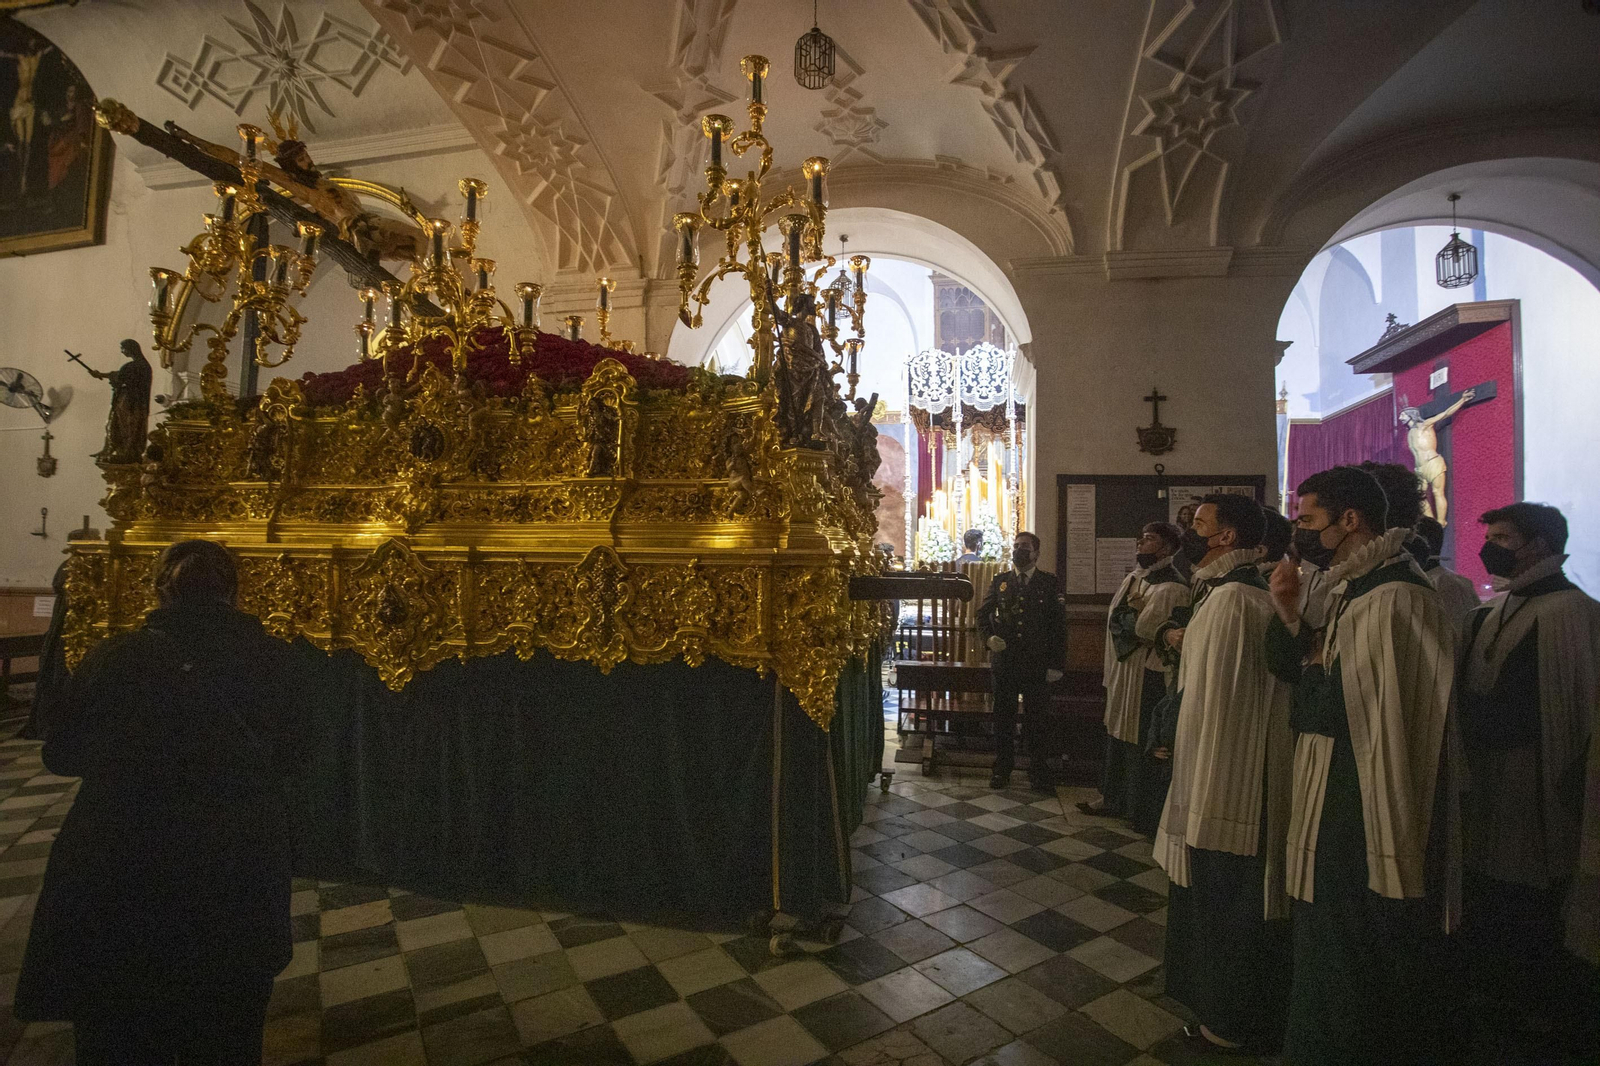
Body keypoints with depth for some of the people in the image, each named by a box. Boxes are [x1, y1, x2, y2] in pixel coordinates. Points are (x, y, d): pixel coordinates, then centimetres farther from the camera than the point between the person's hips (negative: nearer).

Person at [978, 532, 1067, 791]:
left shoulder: (1048, 582, 1)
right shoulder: (1000, 581, 7)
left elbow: (1059, 624, -2)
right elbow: (983, 614, 11)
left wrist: (1056, 664, -7)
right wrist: (989, 636, -10)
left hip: (1037, 663, -2)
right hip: (1005, 660, 2)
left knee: (1036, 719, 5)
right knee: (1003, 718, 10)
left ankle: (1040, 773, 19)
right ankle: (1002, 770, 23)